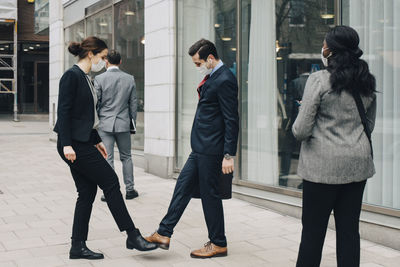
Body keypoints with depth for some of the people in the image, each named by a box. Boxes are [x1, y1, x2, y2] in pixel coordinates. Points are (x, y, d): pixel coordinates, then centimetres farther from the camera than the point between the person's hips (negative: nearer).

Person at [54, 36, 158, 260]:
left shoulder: (85, 78, 16)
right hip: (74, 144, -10)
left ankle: (78, 247, 15)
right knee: (110, 182, -5)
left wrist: (97, 140, 23)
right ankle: (133, 236, 4)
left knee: (88, 192, 9)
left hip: (83, 143, 10)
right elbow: (63, 111, -18)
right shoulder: (72, 76, -12)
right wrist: (66, 144, -23)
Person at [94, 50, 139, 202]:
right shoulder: (130, 79, 2)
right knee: (126, 157, 13)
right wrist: (132, 123, 15)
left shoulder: (99, 79, -6)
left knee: (107, 159, 1)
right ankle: (130, 189, 16)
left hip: (105, 124, -2)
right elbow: (133, 104, 6)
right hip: (124, 124, 3)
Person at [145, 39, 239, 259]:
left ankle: (218, 244, 16)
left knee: (210, 194, 1)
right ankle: (164, 234, 19)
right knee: (183, 187, 12)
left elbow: (231, 120, -20)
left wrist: (229, 155, -21)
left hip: (211, 151, -10)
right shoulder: (212, 78, 13)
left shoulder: (224, 80, -16)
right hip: (200, 149, 10)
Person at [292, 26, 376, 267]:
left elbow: (301, 130, -13)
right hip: (358, 164, 6)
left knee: (313, 231, 4)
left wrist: (297, 128, 8)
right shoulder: (367, 82, 7)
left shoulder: (319, 80, -12)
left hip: (324, 165, -5)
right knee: (349, 229, 10)